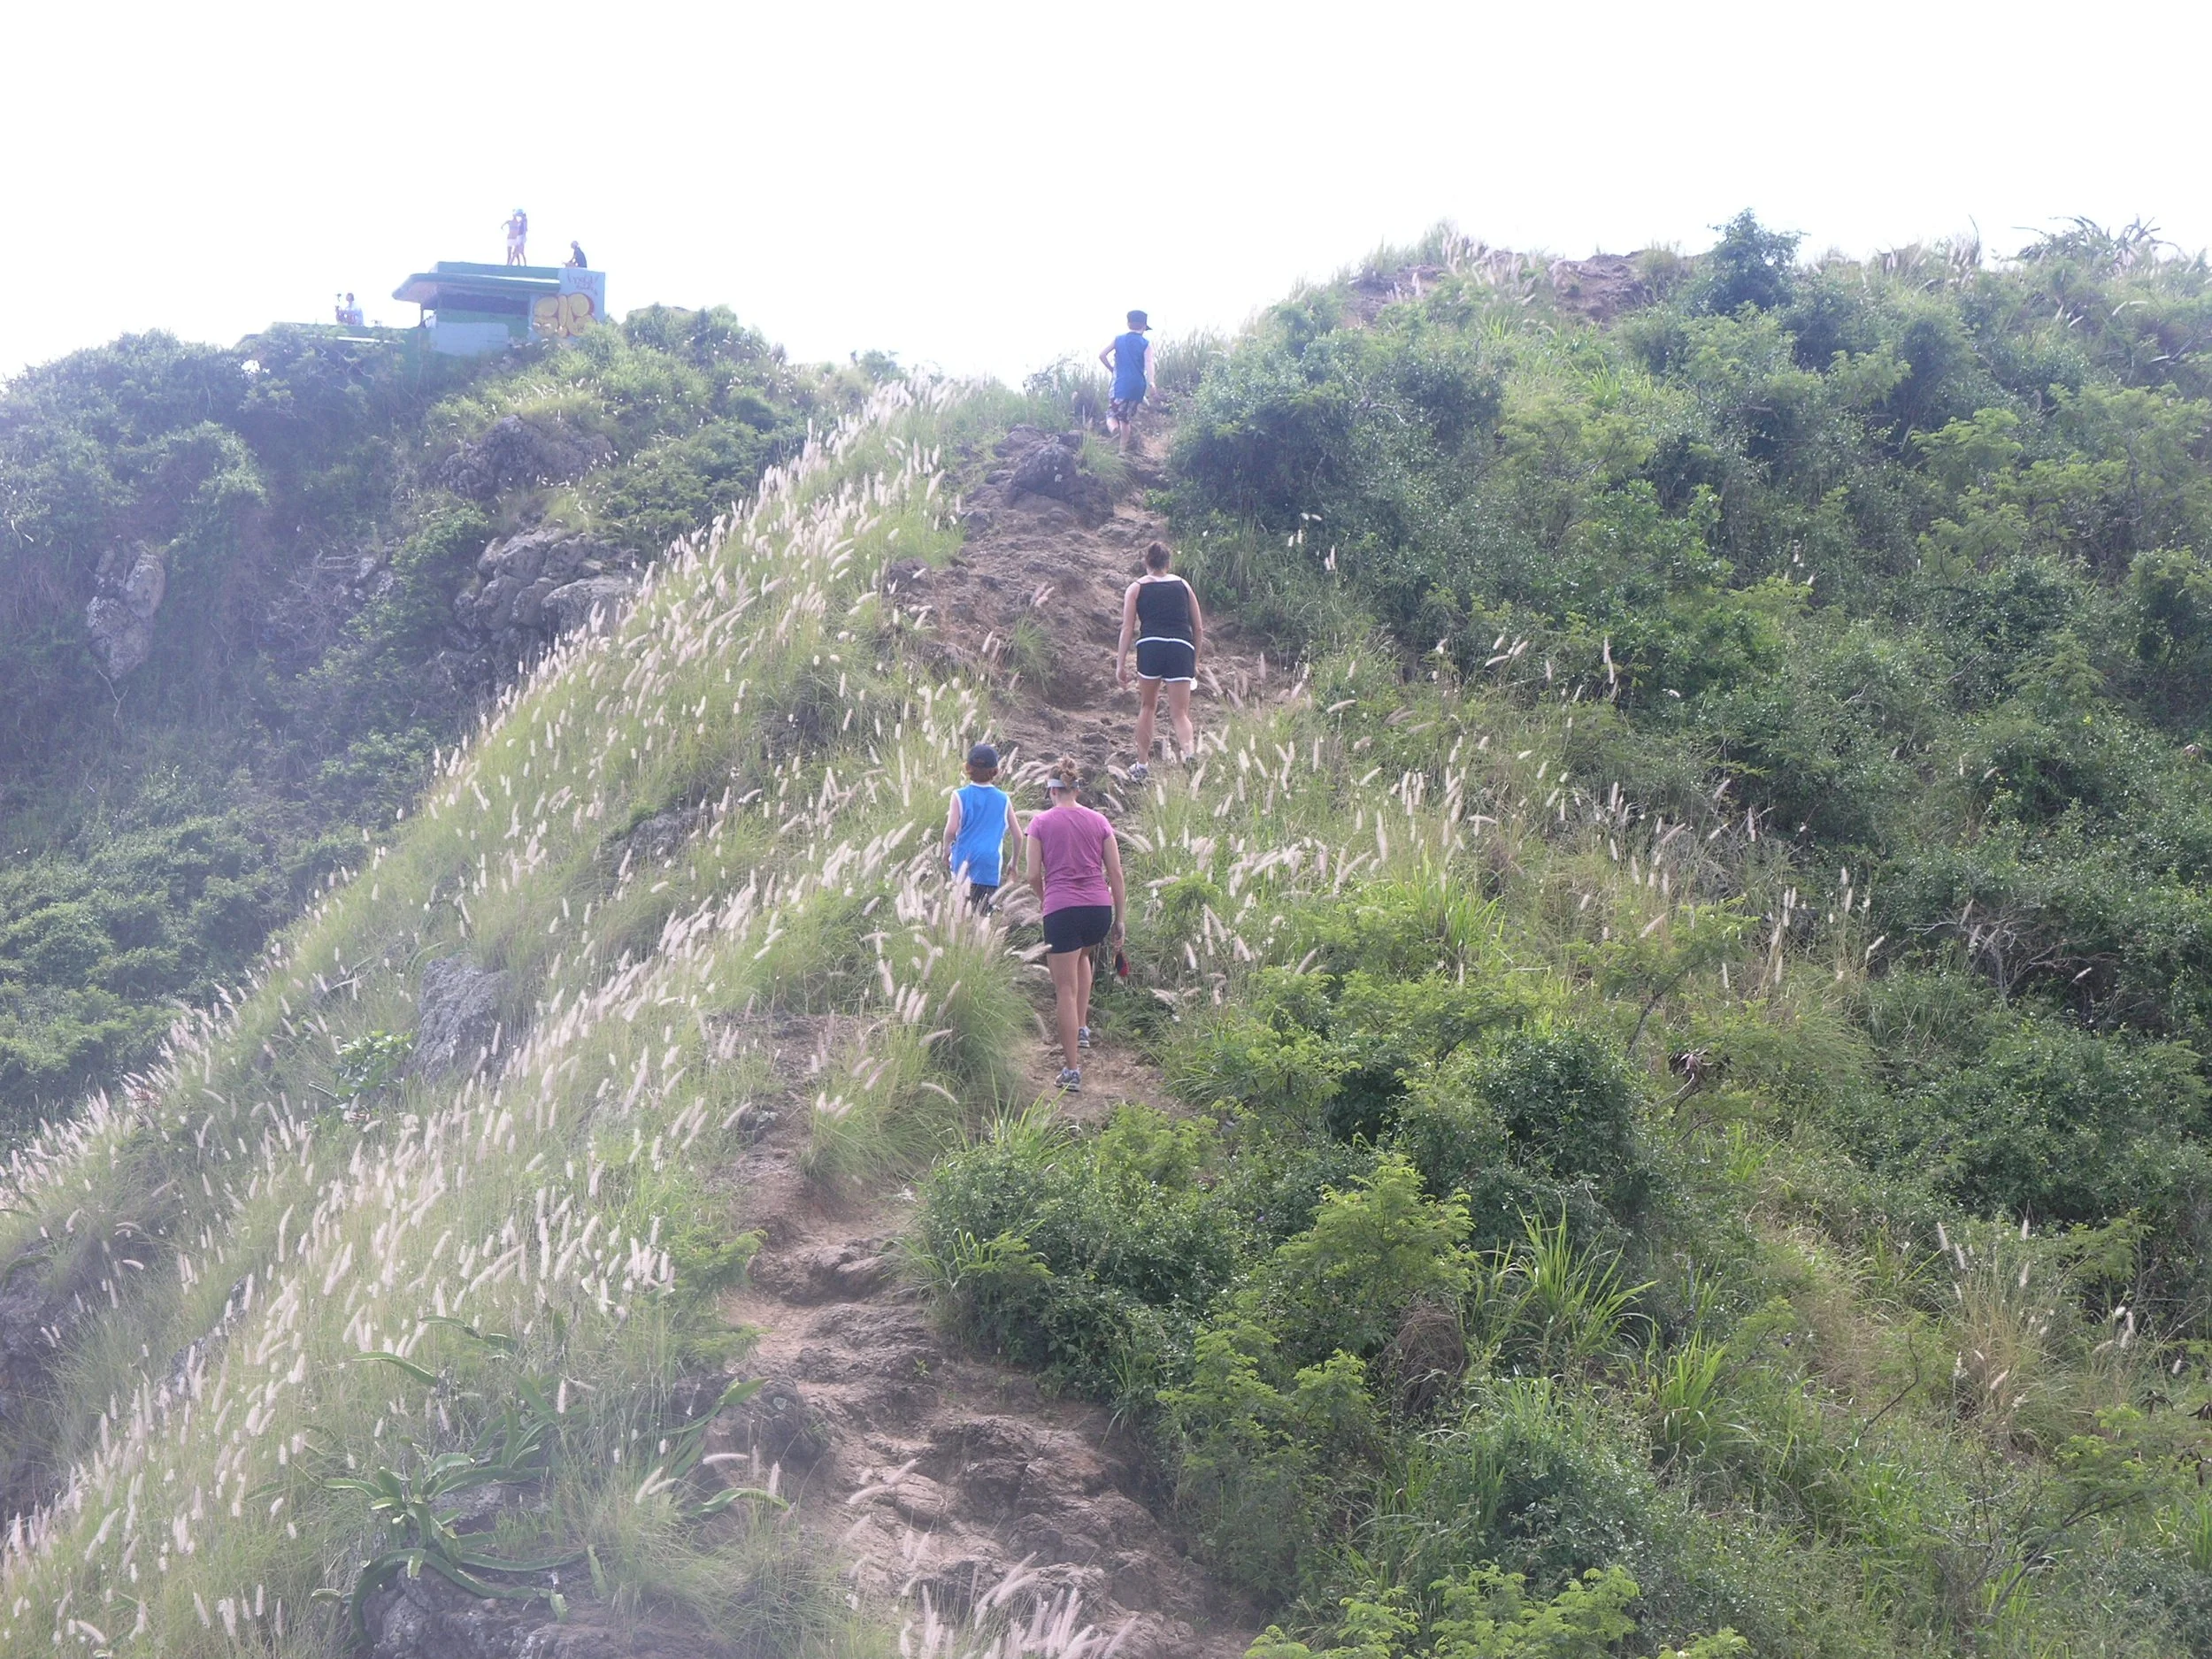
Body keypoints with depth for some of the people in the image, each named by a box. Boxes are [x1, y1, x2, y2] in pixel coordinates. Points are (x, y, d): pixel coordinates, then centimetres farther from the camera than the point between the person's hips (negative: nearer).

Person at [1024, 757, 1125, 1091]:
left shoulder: (1041, 822, 0)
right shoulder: (1099, 821, 6)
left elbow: (1033, 876, -1)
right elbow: (1115, 873, 5)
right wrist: (1119, 919, 12)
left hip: (1061, 910, -3)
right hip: (1100, 907, 3)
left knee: (1066, 990, 2)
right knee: (1082, 957, 35)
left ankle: (1072, 1070, 1)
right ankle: (1082, 1029, 29)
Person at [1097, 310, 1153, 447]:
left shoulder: (1118, 339, 7)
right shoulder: (1146, 344, 3)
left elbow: (1102, 355, 0)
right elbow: (1148, 363, -13)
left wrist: (1112, 368, 15)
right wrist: (1150, 382, -23)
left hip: (1120, 384, -1)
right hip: (1137, 386, 1)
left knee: (1112, 414, -1)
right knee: (1126, 419, 15)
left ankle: (1114, 427, -37)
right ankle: (1123, 450, 18)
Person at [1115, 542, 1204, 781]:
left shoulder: (1136, 588, 12)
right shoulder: (1183, 585, 17)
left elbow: (1128, 629, 4)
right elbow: (1199, 628, 18)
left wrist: (1120, 664, 5)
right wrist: (1195, 662, 27)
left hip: (1150, 647, -1)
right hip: (1182, 648, 1)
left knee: (1147, 707, 18)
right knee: (1180, 714, 1)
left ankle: (1142, 766, 21)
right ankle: (1190, 754, -26)